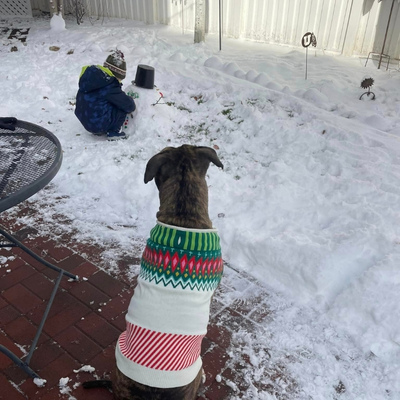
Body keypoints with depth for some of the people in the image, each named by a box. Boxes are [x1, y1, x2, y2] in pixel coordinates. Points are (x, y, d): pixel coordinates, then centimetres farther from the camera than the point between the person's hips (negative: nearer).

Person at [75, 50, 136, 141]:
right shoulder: (109, 86, -16)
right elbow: (129, 105, -13)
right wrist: (132, 104, 10)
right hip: (98, 124, -9)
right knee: (124, 107, -1)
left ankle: (99, 130, 20)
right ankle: (114, 132, 4)